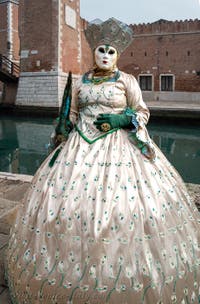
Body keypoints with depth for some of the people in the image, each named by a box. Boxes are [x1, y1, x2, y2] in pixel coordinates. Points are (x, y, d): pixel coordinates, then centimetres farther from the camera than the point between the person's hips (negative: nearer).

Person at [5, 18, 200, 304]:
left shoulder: (127, 80, 2)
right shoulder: (81, 82, 13)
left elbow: (143, 113, 3)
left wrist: (121, 120, -13)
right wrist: (67, 134, 10)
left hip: (119, 146, -3)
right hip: (82, 146, 4)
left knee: (120, 204, -8)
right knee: (72, 201, 1)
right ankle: (77, 273, 21)